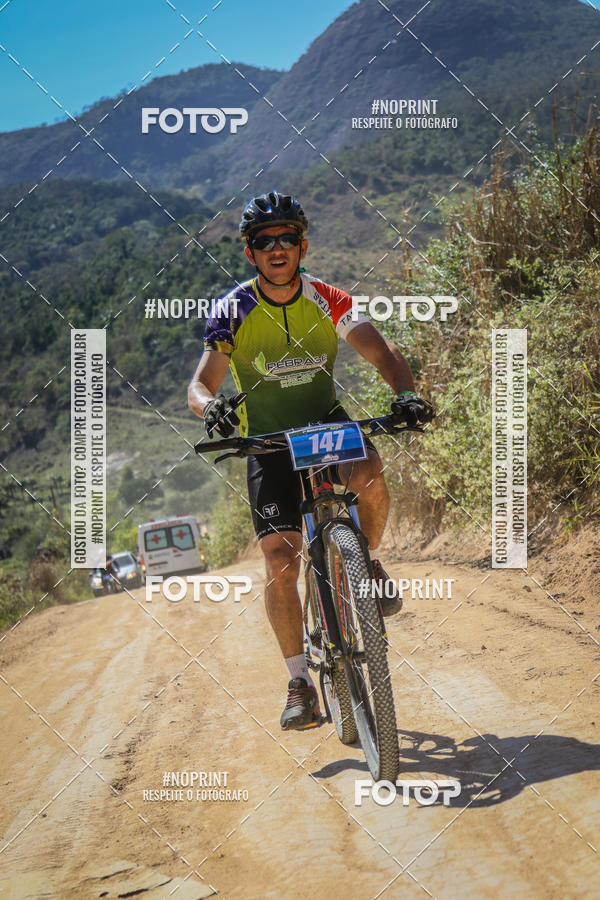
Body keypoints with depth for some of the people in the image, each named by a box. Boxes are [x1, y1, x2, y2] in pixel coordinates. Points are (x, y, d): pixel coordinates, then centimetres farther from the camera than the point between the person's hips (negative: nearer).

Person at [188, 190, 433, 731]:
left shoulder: (327, 300, -10)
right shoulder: (233, 312, -12)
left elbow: (379, 350, -20)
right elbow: (201, 384, -17)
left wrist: (405, 392, -41)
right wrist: (211, 406, -41)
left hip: (327, 420, 0)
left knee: (370, 477, -34)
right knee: (280, 561, -11)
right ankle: (300, 684, 1)